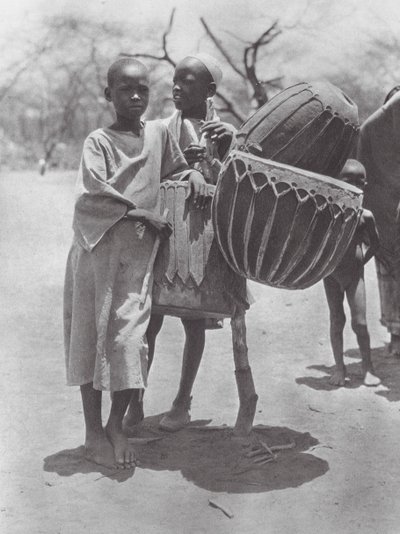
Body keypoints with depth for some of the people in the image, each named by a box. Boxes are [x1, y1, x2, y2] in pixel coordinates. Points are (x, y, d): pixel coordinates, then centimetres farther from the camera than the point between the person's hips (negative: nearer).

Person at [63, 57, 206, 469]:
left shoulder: (158, 133, 12)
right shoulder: (98, 141, -1)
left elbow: (175, 169, 27)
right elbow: (93, 190, -14)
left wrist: (193, 174, 5)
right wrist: (140, 213, -16)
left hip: (138, 249, 3)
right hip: (97, 246, -3)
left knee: (130, 334, -1)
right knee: (92, 331, 3)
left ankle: (116, 425, 15)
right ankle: (93, 430, 14)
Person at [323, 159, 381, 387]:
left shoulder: (365, 216, -5)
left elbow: (375, 244, 9)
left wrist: (361, 261, 4)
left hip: (355, 273, 0)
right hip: (331, 274, 0)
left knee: (360, 322, -2)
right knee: (336, 321, 7)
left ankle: (368, 367, 13)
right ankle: (339, 367, 18)